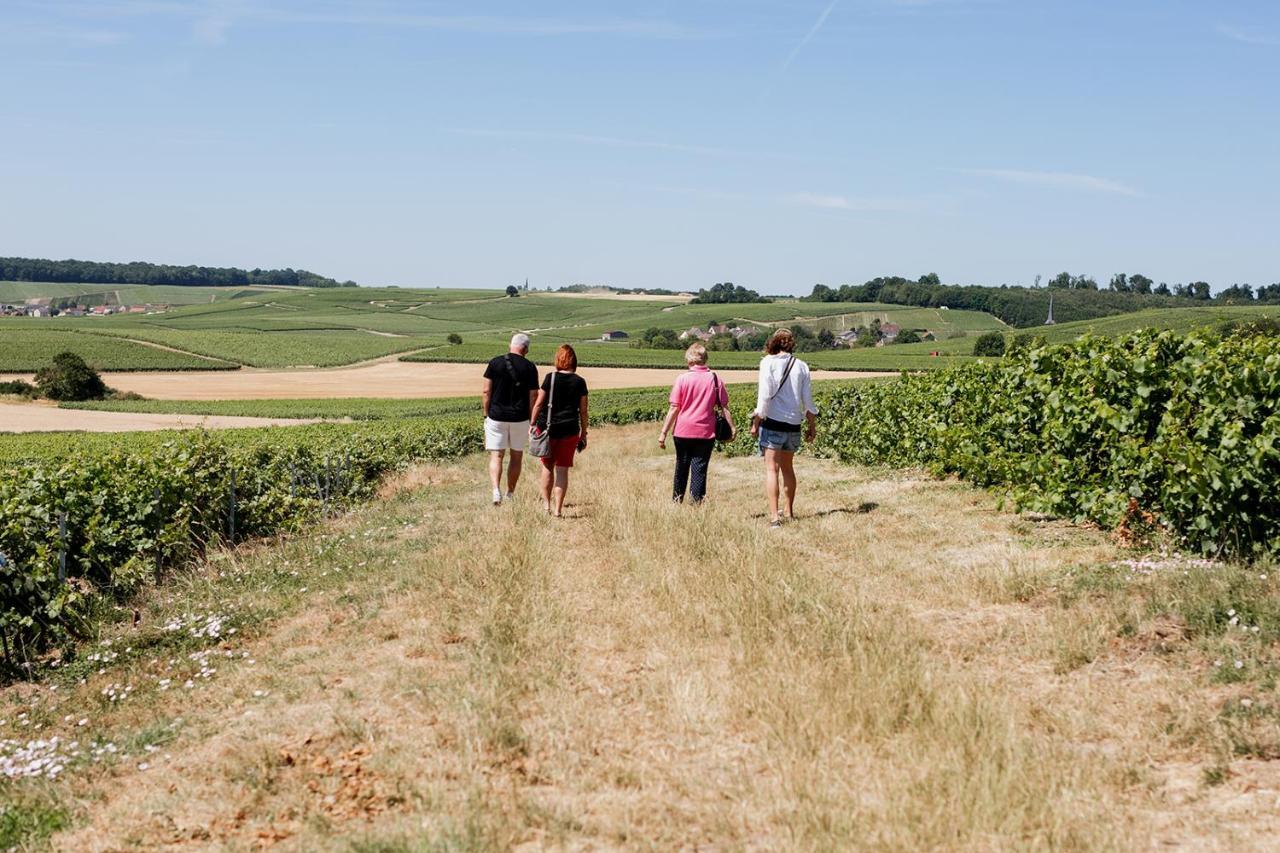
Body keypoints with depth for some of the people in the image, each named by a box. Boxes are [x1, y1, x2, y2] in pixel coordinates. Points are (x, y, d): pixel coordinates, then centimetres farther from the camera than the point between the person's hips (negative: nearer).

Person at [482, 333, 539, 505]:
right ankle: (510, 494, 21)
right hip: (520, 418, 0)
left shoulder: (495, 363, -2)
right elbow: (533, 397, -2)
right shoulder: (530, 367, -2)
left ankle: (496, 490, -20)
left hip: (496, 417, 0)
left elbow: (486, 392, -2)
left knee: (496, 456, 0)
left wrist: (486, 414, 7)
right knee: (516, 456, 14)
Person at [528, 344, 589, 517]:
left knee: (547, 466, 15)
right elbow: (583, 411, 2)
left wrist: (533, 424, 6)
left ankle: (546, 503, 19)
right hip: (569, 430, 1)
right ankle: (558, 509, 3)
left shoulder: (550, 378, -6)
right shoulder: (579, 382, -1)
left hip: (547, 427, -1)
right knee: (562, 469, 4)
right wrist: (583, 433, 10)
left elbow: (538, 403, -5)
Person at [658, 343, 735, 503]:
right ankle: (696, 503, -2)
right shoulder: (715, 379, -1)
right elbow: (724, 406, 0)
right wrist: (732, 427, 8)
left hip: (683, 431, 0)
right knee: (700, 469, 2)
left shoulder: (682, 380, -6)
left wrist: (663, 433, -4)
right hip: (706, 433, 0)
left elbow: (674, 409, -7)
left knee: (681, 468, 16)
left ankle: (677, 501, 28)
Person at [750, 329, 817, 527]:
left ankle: (774, 516, -13)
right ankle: (790, 512, 28)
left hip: (773, 422, -4)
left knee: (772, 469, -4)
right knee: (787, 468, 19)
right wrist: (812, 426, 16)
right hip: (794, 424, 4)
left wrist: (756, 423, -5)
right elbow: (808, 400, 8)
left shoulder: (769, 362, -5)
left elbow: (765, 395, -10)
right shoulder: (801, 366, 7)